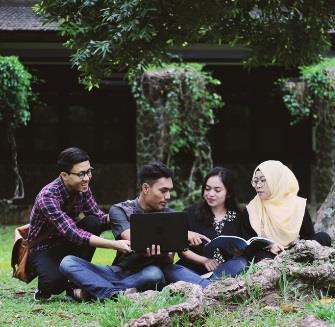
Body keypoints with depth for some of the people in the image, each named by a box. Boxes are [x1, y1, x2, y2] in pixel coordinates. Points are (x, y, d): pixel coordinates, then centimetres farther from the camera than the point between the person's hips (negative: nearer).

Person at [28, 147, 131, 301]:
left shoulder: (83, 188, -8)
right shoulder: (48, 196, -30)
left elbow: (98, 215, -3)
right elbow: (72, 234, -37)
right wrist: (114, 244, -44)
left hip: (65, 245, 7)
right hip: (43, 249, -7)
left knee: (93, 222, -20)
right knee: (55, 281, -37)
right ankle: (45, 287, 1)